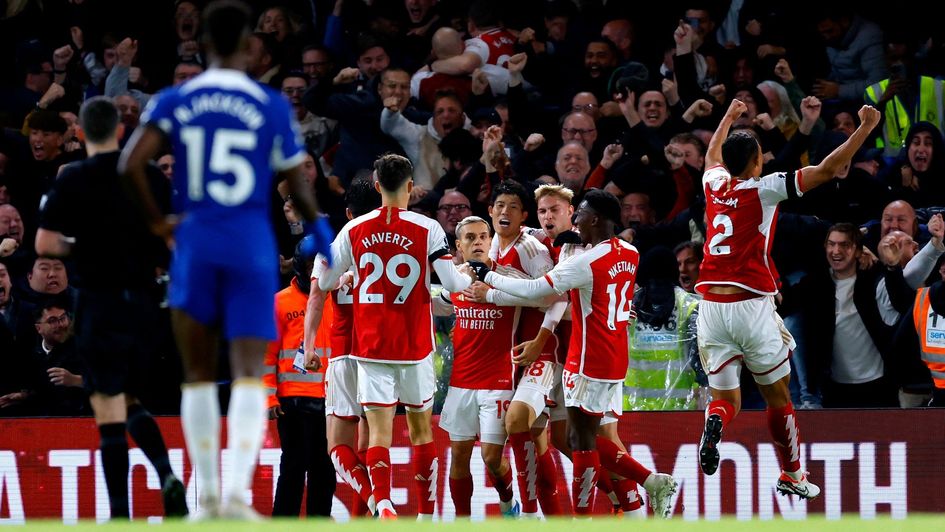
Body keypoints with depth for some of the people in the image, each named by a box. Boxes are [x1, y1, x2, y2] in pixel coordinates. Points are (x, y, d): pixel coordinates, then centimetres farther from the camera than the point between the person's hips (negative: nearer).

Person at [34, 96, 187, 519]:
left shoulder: (74, 179, -7)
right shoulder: (152, 177, 2)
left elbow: (44, 244, -9)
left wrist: (79, 246, 9)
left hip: (99, 302, -4)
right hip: (144, 301, 4)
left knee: (109, 413, -3)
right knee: (129, 401, 20)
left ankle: (120, 515, -7)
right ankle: (168, 476, -3)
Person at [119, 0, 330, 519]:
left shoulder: (174, 101, 2)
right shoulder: (271, 106, 0)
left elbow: (131, 164, -10)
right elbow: (298, 186, 5)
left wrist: (158, 223, 3)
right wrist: (317, 228, 24)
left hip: (194, 242, 2)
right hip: (252, 243, -2)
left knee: (199, 374, 12)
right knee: (249, 373, -4)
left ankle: (208, 494, 12)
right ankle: (237, 490, -22)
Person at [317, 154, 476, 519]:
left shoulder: (354, 230, 0)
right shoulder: (427, 229, -7)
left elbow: (324, 283, 8)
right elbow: (453, 284, -10)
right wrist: (472, 277, 12)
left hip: (370, 348, 1)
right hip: (415, 346, -1)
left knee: (379, 431, -3)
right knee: (421, 428, 13)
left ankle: (383, 504, -24)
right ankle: (426, 514, 18)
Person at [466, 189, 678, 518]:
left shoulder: (588, 262, -18)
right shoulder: (629, 254, 7)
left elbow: (535, 290, -16)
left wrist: (488, 276, -4)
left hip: (589, 363, -9)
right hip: (615, 360, 9)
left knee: (581, 440, -1)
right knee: (586, 439, 16)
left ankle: (581, 519, 3)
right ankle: (653, 482, 9)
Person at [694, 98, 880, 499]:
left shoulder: (714, 186, 9)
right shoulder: (763, 190, -5)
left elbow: (712, 154, 35)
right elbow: (827, 169, -6)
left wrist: (729, 117, 52)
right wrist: (865, 129, 2)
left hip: (710, 305, 4)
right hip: (751, 305, -4)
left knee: (726, 399, 8)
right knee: (777, 396, 13)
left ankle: (714, 422, -26)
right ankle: (792, 478, 23)